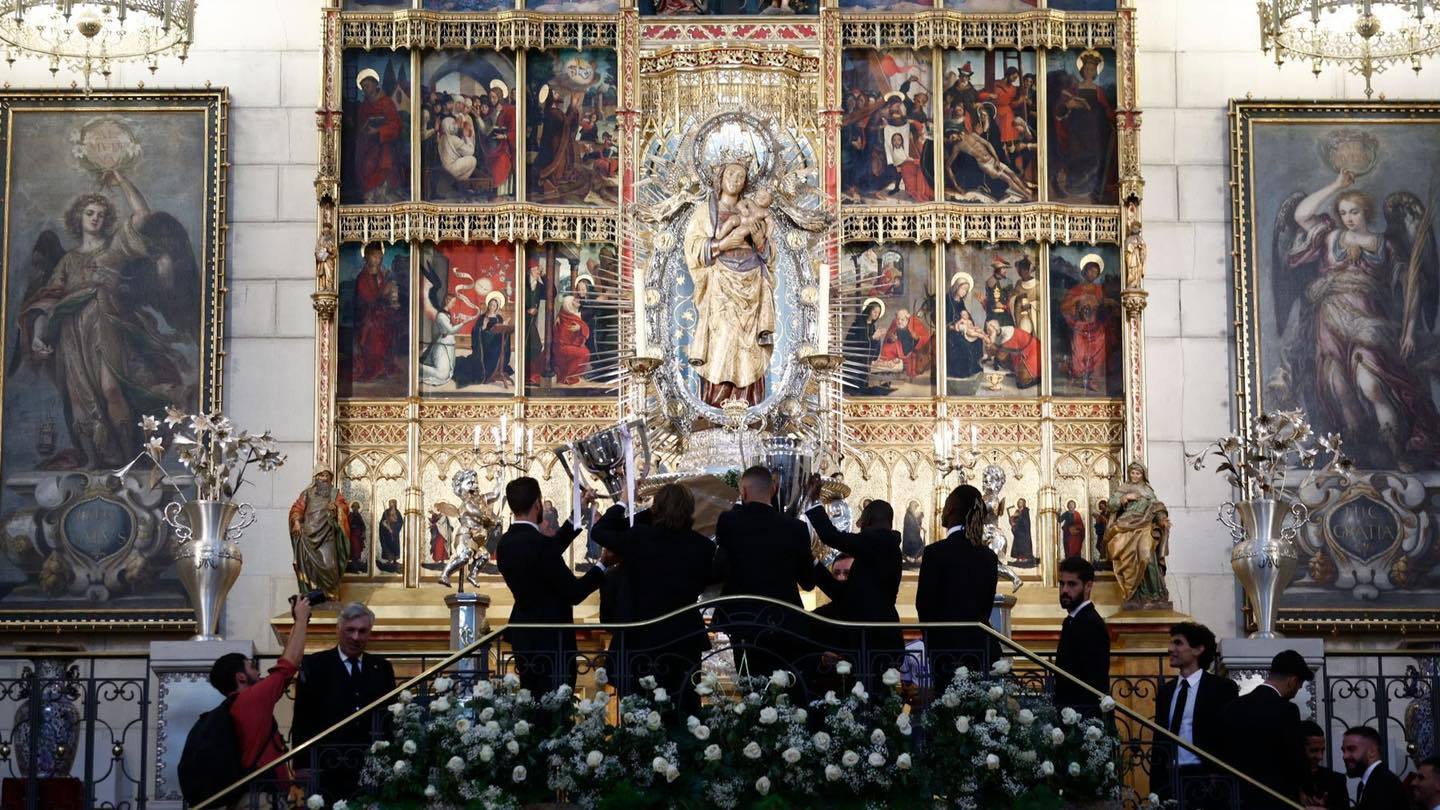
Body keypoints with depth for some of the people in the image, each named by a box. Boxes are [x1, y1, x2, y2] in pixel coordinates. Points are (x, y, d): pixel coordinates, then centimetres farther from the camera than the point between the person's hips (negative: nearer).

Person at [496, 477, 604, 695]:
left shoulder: (506, 543, 5)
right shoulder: (537, 544, -21)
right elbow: (574, 593, -17)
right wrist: (603, 565, -4)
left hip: (523, 637, 9)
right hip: (550, 638, -9)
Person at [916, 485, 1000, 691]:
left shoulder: (935, 552, -9)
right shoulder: (989, 556, 7)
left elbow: (924, 604, -3)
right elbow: (987, 606, 13)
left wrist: (931, 641, 12)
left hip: (947, 649, -5)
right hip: (982, 648, 5)